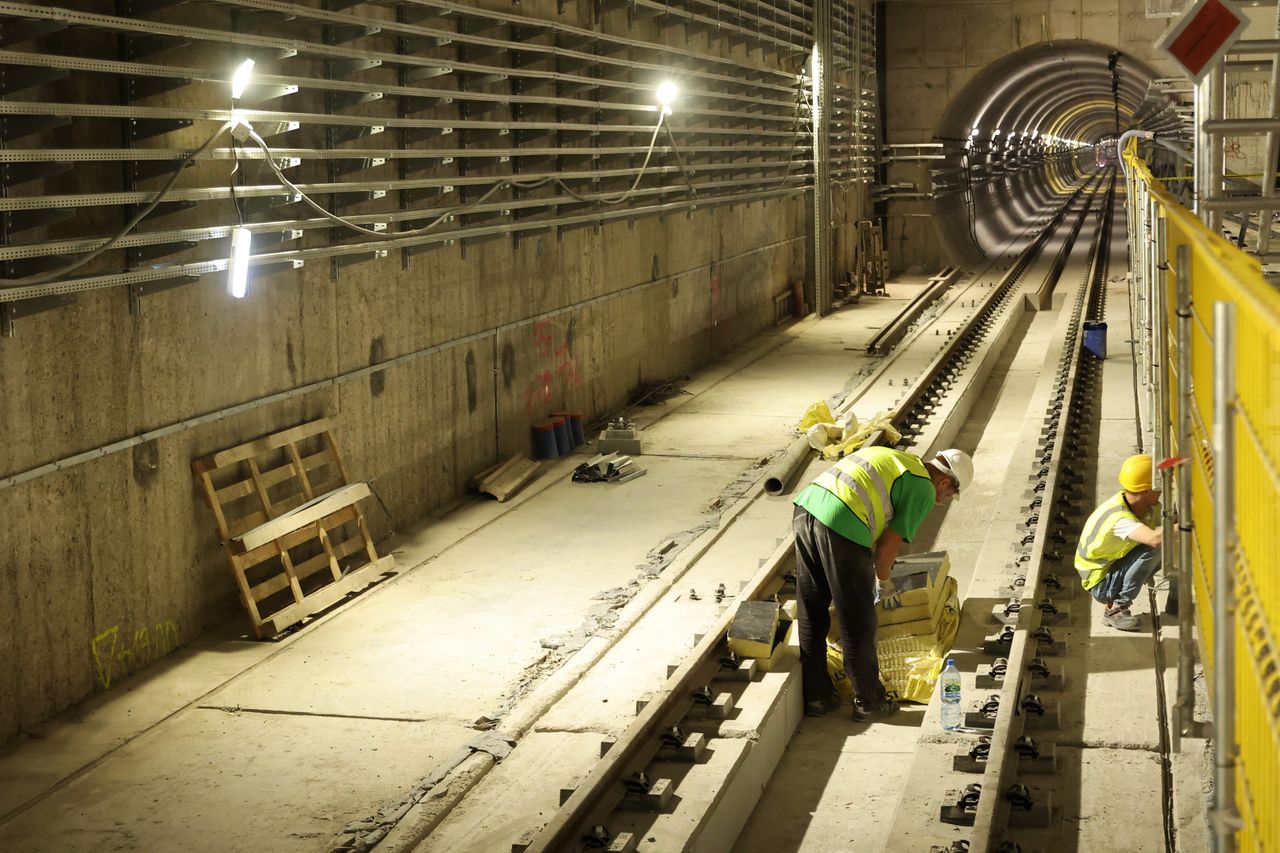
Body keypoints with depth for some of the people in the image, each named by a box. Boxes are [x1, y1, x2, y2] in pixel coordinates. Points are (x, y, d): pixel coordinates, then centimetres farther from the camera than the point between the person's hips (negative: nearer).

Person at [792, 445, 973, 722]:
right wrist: (884, 582, 21)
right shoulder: (924, 490, 6)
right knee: (858, 624, 8)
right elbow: (888, 544, 3)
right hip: (840, 525, -8)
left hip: (805, 508, 8)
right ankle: (869, 702, 22)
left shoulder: (891, 458, 29)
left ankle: (816, 697, 29)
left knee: (811, 615, 18)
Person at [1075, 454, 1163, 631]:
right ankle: (1116, 608, -15)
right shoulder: (1120, 518, -33)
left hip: (1115, 567, 9)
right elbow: (1154, 538, -49)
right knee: (1154, 548, -24)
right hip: (1100, 582, -9)